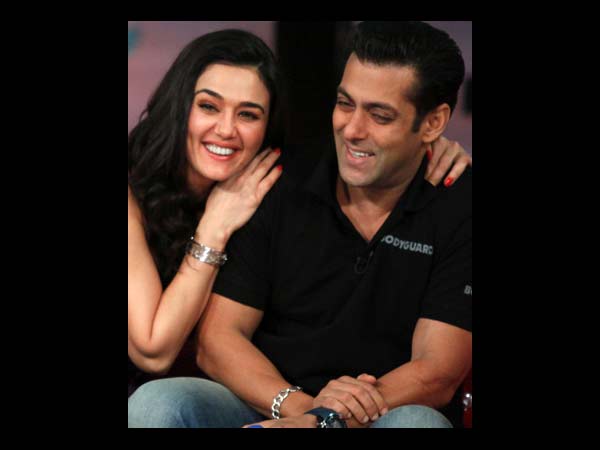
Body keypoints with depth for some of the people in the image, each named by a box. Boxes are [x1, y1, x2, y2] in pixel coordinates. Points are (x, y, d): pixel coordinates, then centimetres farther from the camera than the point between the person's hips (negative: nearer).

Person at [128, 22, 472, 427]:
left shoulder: (458, 209, -4)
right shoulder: (279, 190, 2)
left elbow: (437, 371, -10)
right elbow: (217, 339, -1)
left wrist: (320, 421, -25)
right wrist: (298, 404, -20)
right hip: (265, 405, 3)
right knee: (155, 403, -27)